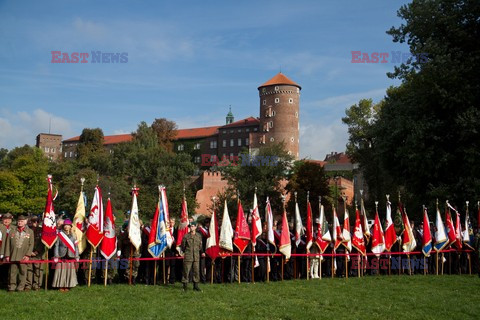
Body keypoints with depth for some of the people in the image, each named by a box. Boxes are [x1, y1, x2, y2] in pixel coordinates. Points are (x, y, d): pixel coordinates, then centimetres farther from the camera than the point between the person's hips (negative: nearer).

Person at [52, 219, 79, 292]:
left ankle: (67, 286, 11)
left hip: (71, 256, 2)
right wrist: (56, 256, -6)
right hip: (62, 256, -2)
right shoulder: (60, 234, 2)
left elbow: (76, 246, 11)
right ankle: (61, 286, 7)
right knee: (61, 271, -2)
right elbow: (56, 245, 0)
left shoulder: (73, 235, 10)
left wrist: (77, 257, 6)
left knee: (70, 271, 2)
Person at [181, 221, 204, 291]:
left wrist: (202, 252, 6)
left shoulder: (199, 236, 8)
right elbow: (183, 246, 7)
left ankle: (196, 286, 16)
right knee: (186, 271, 0)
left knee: (196, 271, 5)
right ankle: (185, 286, 11)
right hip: (188, 256, -3)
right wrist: (185, 252, 3)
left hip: (196, 257, 3)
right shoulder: (186, 236, -1)